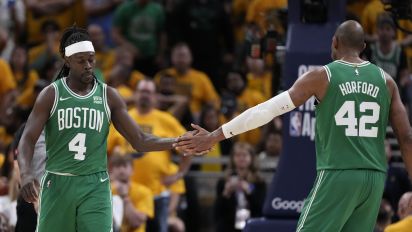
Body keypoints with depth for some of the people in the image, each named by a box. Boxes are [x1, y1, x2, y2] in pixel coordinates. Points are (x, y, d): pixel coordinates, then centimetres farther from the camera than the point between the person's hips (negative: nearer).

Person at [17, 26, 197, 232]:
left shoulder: (108, 96, 4)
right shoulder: (51, 95, -1)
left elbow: (140, 141, 3)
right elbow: (28, 139, -7)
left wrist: (180, 142, -12)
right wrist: (26, 174, -27)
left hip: (95, 186, 0)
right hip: (57, 184, 0)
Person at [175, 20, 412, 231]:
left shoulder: (322, 76, -1)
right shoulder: (386, 80, 9)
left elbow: (268, 109, -5)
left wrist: (215, 136, -1)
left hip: (337, 175, -4)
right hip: (374, 179, 4)